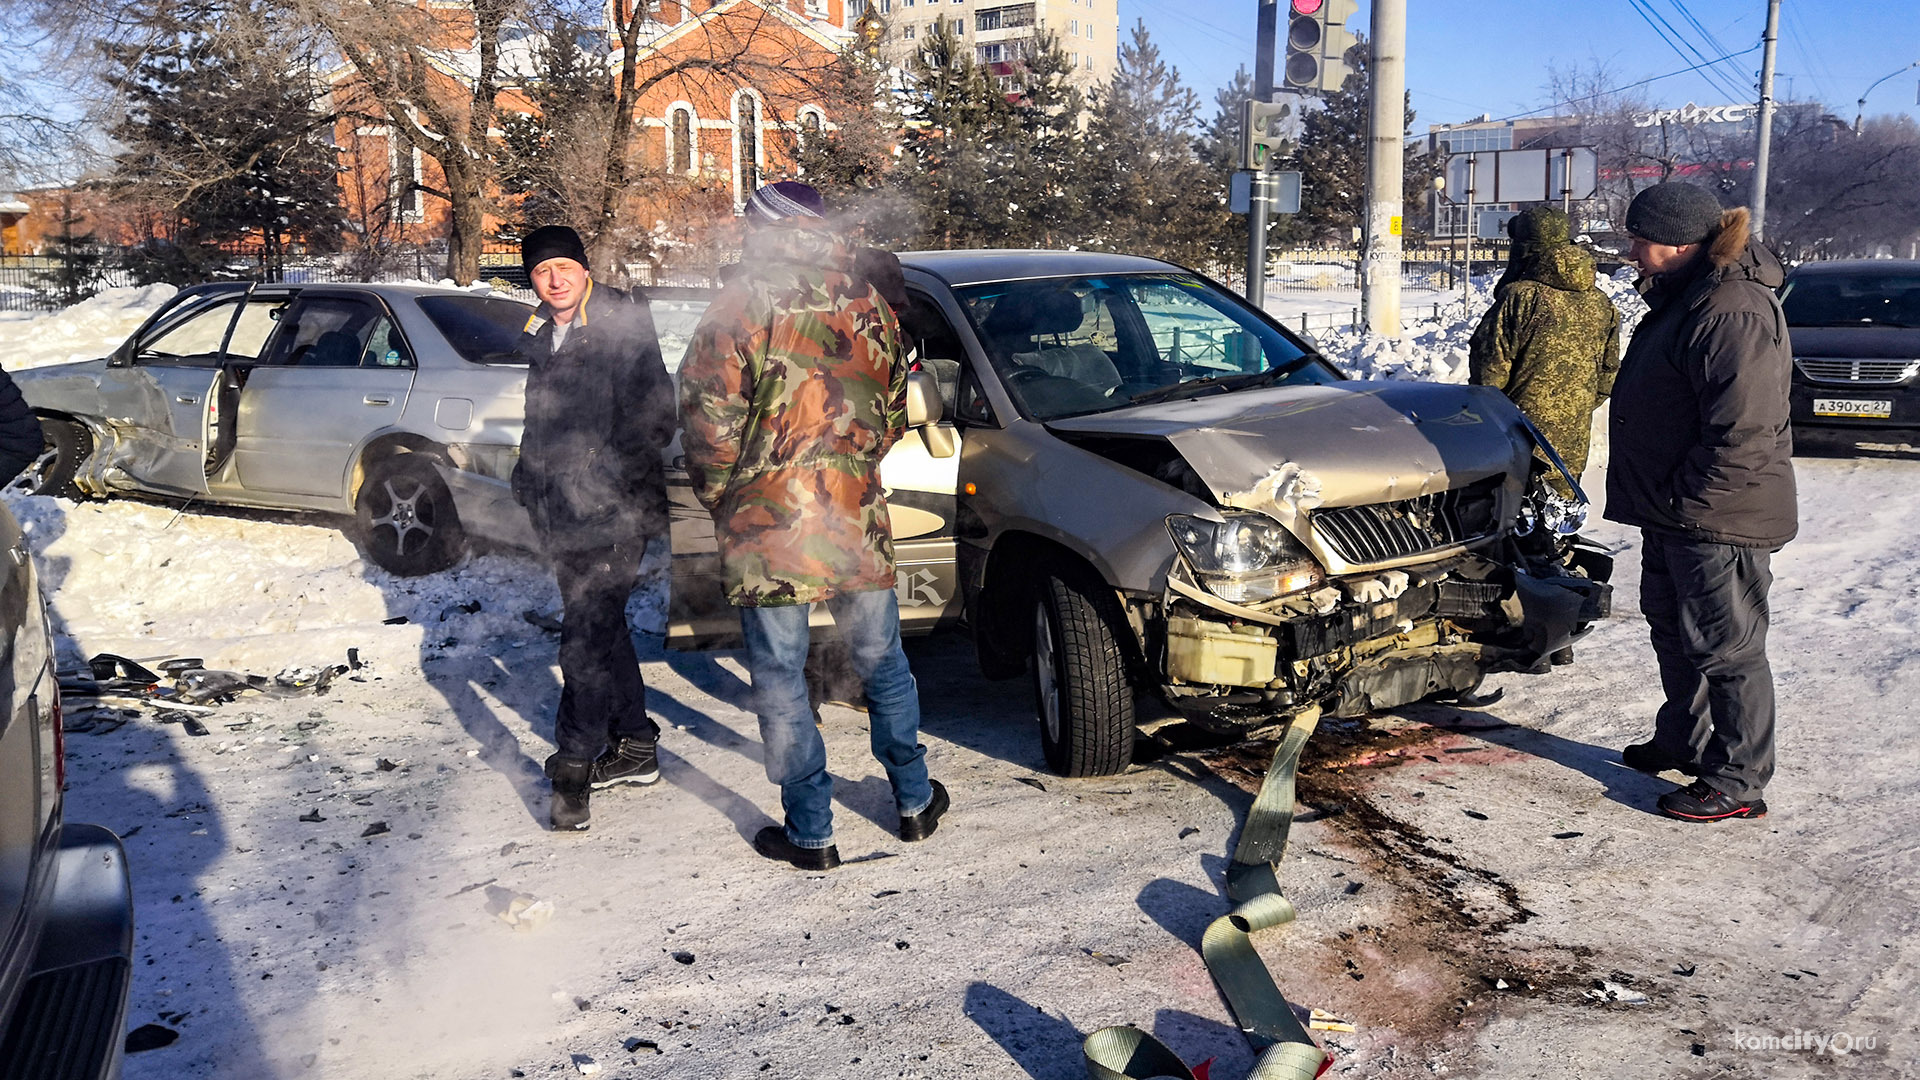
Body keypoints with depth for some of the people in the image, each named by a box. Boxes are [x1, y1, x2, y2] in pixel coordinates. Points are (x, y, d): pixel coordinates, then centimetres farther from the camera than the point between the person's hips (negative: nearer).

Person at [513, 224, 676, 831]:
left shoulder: (624, 325, -8)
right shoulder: (541, 336, 15)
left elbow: (654, 416, -12)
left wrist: (612, 473, -19)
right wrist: (531, 479, 18)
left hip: (614, 509, -8)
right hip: (563, 512, 8)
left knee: (587, 637, -11)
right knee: (602, 628, 15)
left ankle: (574, 765, -3)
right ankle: (634, 748, 27)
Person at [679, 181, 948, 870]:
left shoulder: (741, 308, -9)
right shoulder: (869, 305, 6)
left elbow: (708, 424, -11)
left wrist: (721, 498, 5)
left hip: (767, 529, -4)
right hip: (860, 524, 4)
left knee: (781, 683, 7)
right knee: (882, 664, 19)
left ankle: (810, 834, 13)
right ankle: (915, 802, 30)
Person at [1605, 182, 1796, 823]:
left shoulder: (1734, 312, -23)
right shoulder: (1684, 296, 12)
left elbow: (1744, 432, -28)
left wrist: (1680, 496, -20)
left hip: (1718, 518, -11)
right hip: (1673, 513, 11)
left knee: (1725, 648, 0)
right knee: (1674, 632, 23)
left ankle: (1738, 782, 11)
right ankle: (1683, 742, 40)